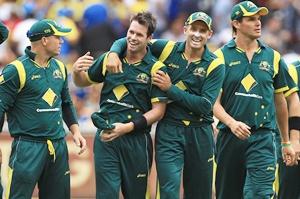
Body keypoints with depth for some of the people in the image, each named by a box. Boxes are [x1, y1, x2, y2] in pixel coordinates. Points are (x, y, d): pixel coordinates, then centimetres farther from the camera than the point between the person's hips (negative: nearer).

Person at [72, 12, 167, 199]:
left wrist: (128, 127, -18)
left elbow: (158, 110, -8)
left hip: (136, 140, -2)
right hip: (106, 138, 2)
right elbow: (83, 82, 19)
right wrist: (77, 71, -5)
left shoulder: (156, 69, -5)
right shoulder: (109, 59, 6)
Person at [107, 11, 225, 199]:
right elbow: (127, 41, 6)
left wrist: (170, 89, -15)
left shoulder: (215, 65, -5)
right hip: (169, 131, -1)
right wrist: (114, 53, -15)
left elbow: (205, 106, -13)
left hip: (200, 134, 1)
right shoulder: (167, 49, -1)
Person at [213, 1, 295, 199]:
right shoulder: (221, 57, 2)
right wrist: (232, 123, -21)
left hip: (262, 138, 0)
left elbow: (280, 102, 17)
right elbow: (214, 102, -3)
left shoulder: (273, 57, 9)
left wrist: (286, 142, 20)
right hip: (229, 136, 0)